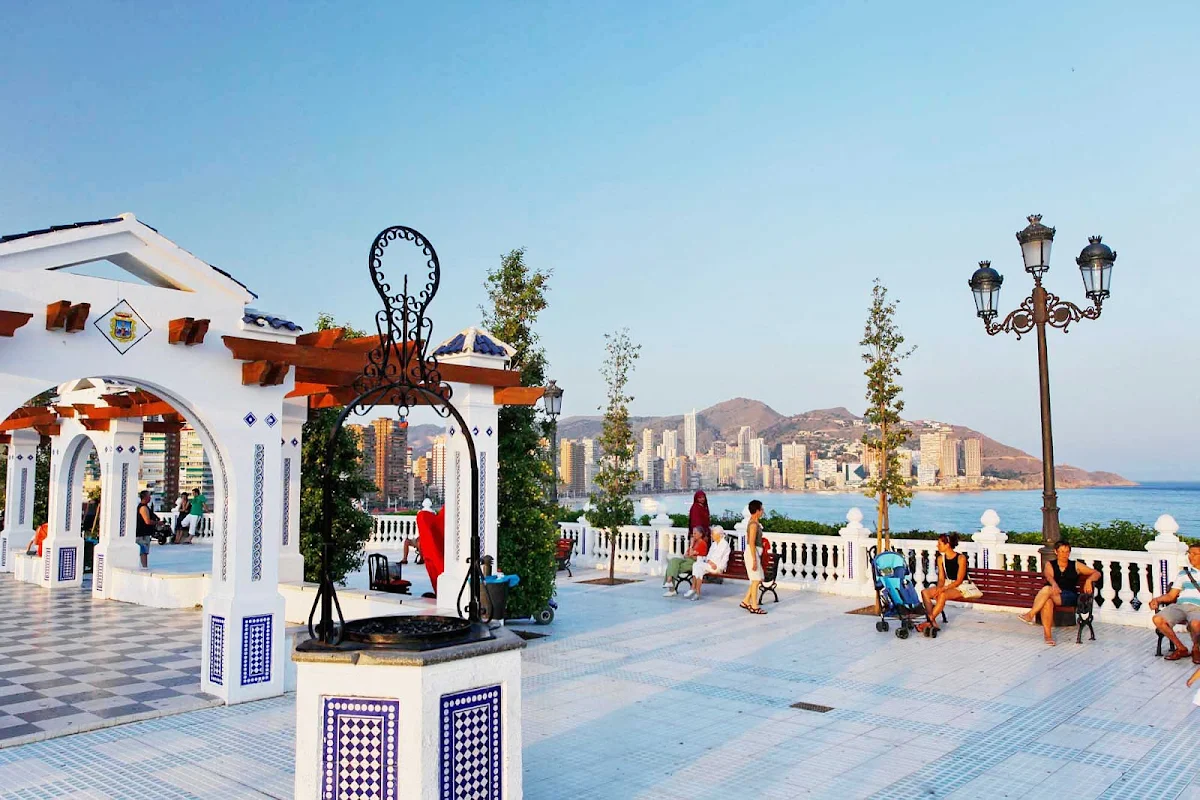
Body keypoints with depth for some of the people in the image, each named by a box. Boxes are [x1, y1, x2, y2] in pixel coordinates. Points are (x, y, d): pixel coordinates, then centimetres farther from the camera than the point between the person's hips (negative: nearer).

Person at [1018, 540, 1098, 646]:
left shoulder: (1076, 565, 15)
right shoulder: (1050, 565, 15)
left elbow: (1097, 573, 13)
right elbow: (1049, 576, -7)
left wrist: (1089, 580, -12)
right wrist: (1054, 584, -32)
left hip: (1070, 597, -1)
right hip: (1054, 594, 1)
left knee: (1047, 589, -35)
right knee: (1047, 602, -39)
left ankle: (1031, 614, -28)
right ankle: (1048, 635, -39)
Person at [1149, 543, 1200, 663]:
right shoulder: (1183, 573, 23)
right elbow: (1171, 595, 20)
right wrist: (1157, 600, 1)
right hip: (1180, 605, 4)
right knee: (1158, 619, -25)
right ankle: (1181, 648, -5)